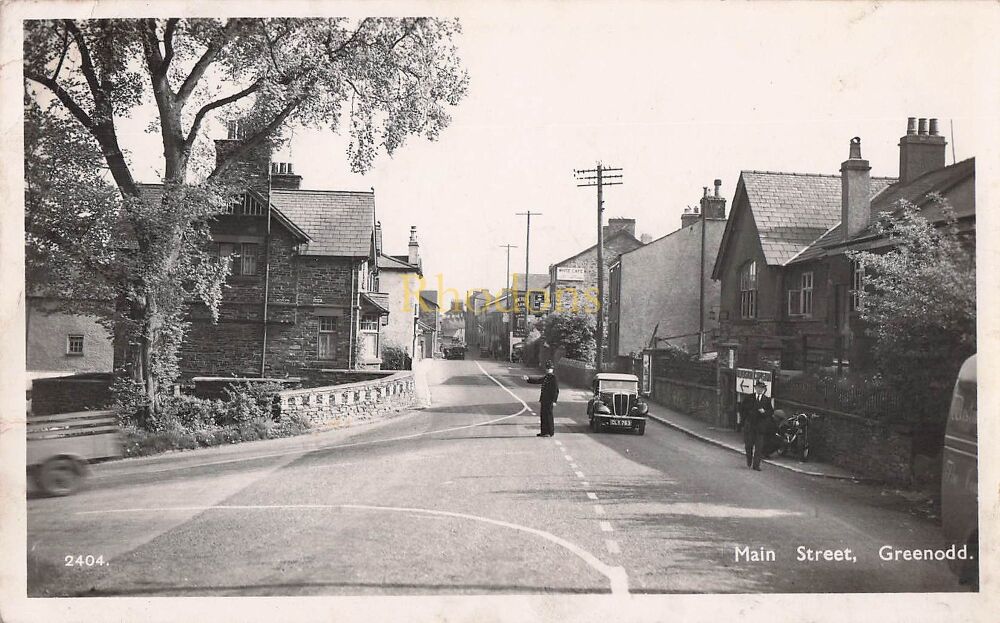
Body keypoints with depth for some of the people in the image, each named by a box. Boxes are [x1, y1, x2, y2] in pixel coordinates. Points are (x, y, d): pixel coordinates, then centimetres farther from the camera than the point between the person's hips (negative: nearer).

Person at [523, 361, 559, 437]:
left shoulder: (554, 378, -11)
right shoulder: (545, 378, 15)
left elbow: (556, 390, -15)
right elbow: (537, 380, 21)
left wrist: (554, 401, -19)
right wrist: (528, 378, 8)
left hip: (549, 401, -9)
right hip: (544, 400, 9)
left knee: (548, 415, -4)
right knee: (543, 415, 12)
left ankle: (550, 432, 3)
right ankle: (544, 431, 19)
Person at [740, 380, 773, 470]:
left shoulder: (767, 400, 7)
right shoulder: (749, 398, 5)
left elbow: (771, 412, 6)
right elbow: (742, 408, 9)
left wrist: (764, 412, -13)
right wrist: (745, 418, 1)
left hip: (760, 426, 0)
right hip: (749, 425, 0)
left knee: (759, 446, -3)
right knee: (748, 445, 3)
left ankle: (756, 465, 1)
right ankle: (749, 462, 24)